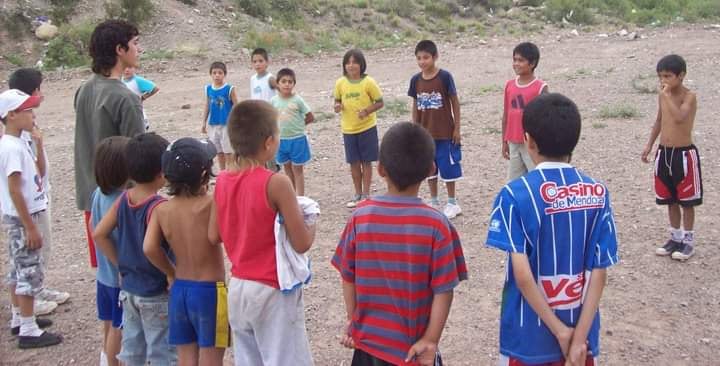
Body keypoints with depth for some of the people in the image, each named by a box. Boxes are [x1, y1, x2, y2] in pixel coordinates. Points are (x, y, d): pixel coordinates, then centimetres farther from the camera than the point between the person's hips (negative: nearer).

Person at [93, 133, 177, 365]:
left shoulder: (123, 199, 0)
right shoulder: (158, 206, -21)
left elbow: (99, 234, 3)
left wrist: (121, 265, 9)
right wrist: (171, 276, -16)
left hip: (128, 289, 7)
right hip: (155, 294, -7)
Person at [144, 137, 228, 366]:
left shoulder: (162, 209, -5)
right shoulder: (211, 205, -18)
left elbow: (150, 248, -11)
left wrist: (172, 273, 3)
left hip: (179, 290, 5)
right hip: (210, 291, -5)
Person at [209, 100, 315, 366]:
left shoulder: (222, 181, -2)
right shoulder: (276, 183, -19)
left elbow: (214, 236, 7)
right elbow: (301, 244, -17)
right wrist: (311, 224, 2)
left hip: (238, 288, 6)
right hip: (273, 292, -6)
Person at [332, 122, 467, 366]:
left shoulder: (360, 217, -10)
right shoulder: (436, 225, -18)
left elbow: (347, 277, -2)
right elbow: (444, 290, -15)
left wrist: (353, 321, 12)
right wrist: (430, 340, -6)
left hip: (367, 339, 3)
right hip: (413, 346, -2)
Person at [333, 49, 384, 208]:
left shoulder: (368, 82, -11)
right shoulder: (340, 83, -2)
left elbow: (379, 102, -6)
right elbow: (337, 100, 11)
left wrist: (367, 111, -22)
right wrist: (337, 106, -12)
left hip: (367, 128, -3)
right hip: (348, 129, 3)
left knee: (366, 161, 6)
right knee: (354, 162, 11)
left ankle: (366, 194, 17)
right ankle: (358, 194, 24)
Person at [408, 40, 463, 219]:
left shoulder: (445, 76, -12)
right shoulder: (416, 80, 0)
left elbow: (455, 103, -6)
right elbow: (415, 106, 8)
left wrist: (457, 128, -7)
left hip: (445, 133, -4)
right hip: (425, 133, 4)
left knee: (448, 168, 4)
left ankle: (452, 203, 18)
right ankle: (434, 202, 25)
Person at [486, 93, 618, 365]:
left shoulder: (514, 195, -15)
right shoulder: (597, 193, -5)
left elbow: (522, 275, -19)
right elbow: (599, 273, -8)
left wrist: (560, 332, -11)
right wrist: (579, 338, -8)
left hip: (528, 336, -3)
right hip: (581, 328, 3)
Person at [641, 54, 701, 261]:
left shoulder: (689, 97, -14)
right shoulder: (663, 96, 6)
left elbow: (679, 117, -33)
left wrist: (667, 95, -28)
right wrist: (649, 145, 15)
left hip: (684, 154, -6)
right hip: (664, 153, 6)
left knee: (686, 201, 4)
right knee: (670, 200, 15)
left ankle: (688, 241, 17)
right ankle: (675, 238, 27)